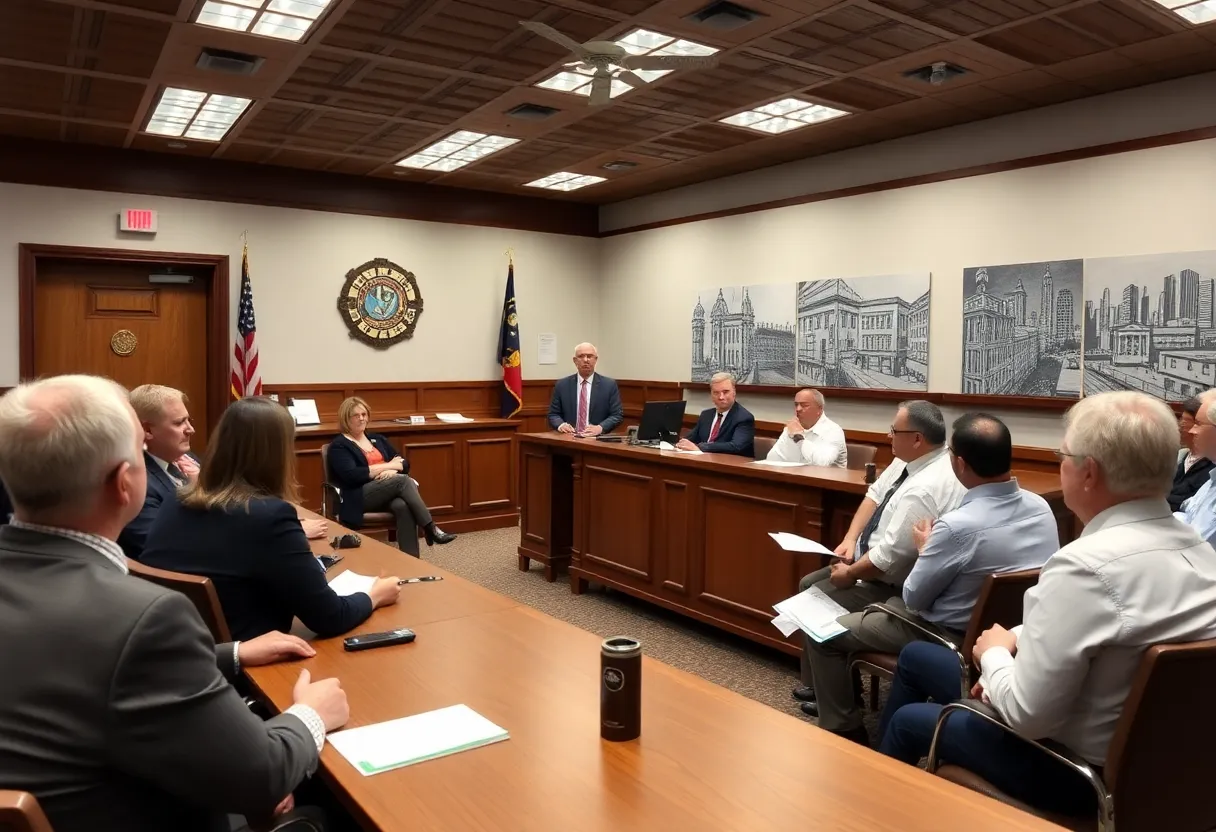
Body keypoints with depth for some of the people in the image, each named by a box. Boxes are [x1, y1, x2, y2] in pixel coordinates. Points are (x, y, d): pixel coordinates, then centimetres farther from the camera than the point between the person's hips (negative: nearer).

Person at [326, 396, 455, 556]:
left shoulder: (378, 439, 23)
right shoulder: (339, 445, 4)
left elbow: (404, 463, 17)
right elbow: (352, 475, -13)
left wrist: (392, 470, -9)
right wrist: (388, 465, -6)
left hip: (391, 492, 5)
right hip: (360, 496, -5)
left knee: (403, 506, -33)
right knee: (403, 480, -30)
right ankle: (431, 529, -28)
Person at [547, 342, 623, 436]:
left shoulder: (609, 385, 5)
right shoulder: (562, 385, 9)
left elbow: (617, 415, 2)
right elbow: (553, 414, 11)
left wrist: (600, 428, -15)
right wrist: (561, 424, -11)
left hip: (598, 439, -1)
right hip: (570, 438, 1)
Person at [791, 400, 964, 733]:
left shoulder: (923, 490, -33)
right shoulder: (910, 459, -3)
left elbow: (888, 558, -30)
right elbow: (874, 494, 8)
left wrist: (847, 575, -14)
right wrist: (850, 539, -4)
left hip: (893, 587, -10)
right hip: (876, 563, 10)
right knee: (809, 585, 15)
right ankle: (821, 685, 26)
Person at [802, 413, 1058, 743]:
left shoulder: (959, 525, -31)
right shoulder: (1042, 508, -9)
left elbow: (913, 598, -17)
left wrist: (925, 548, 1)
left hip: (953, 637, -8)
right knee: (886, 604, 31)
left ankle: (844, 733, 17)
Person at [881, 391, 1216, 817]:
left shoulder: (1086, 565, -31)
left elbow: (1027, 714, -27)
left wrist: (994, 654, -8)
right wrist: (1017, 647, 6)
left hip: (1074, 769, -8)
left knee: (909, 720, 15)